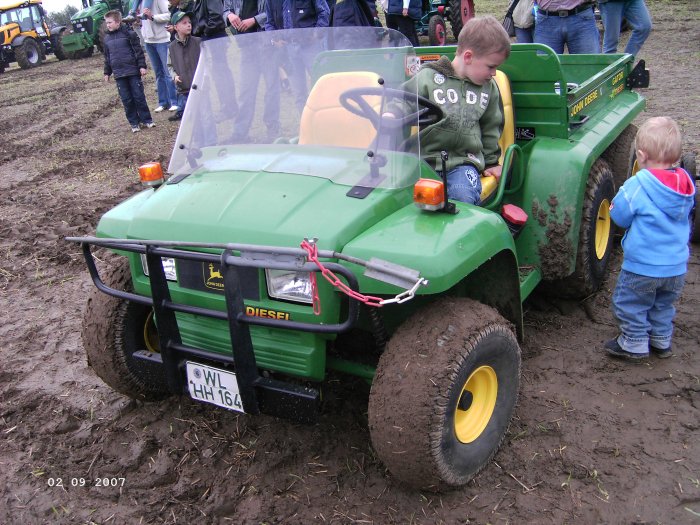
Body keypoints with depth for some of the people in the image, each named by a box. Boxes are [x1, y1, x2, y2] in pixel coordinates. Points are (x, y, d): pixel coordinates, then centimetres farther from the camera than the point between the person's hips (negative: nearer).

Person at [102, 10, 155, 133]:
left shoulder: (128, 33, -4)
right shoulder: (107, 38, 11)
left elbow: (138, 50, -5)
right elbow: (107, 57, 18)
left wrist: (142, 66, -10)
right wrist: (107, 72, 17)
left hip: (133, 71, -4)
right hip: (119, 74, 4)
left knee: (139, 97, 0)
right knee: (126, 100, 4)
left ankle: (146, 120, 11)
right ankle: (134, 123, 11)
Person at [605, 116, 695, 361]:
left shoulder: (637, 185, -23)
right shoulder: (686, 184, -3)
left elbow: (619, 216, -12)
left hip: (643, 267, -6)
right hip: (677, 267, 6)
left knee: (630, 304, 14)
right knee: (664, 304, 26)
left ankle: (635, 344, 24)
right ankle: (661, 341, 39)